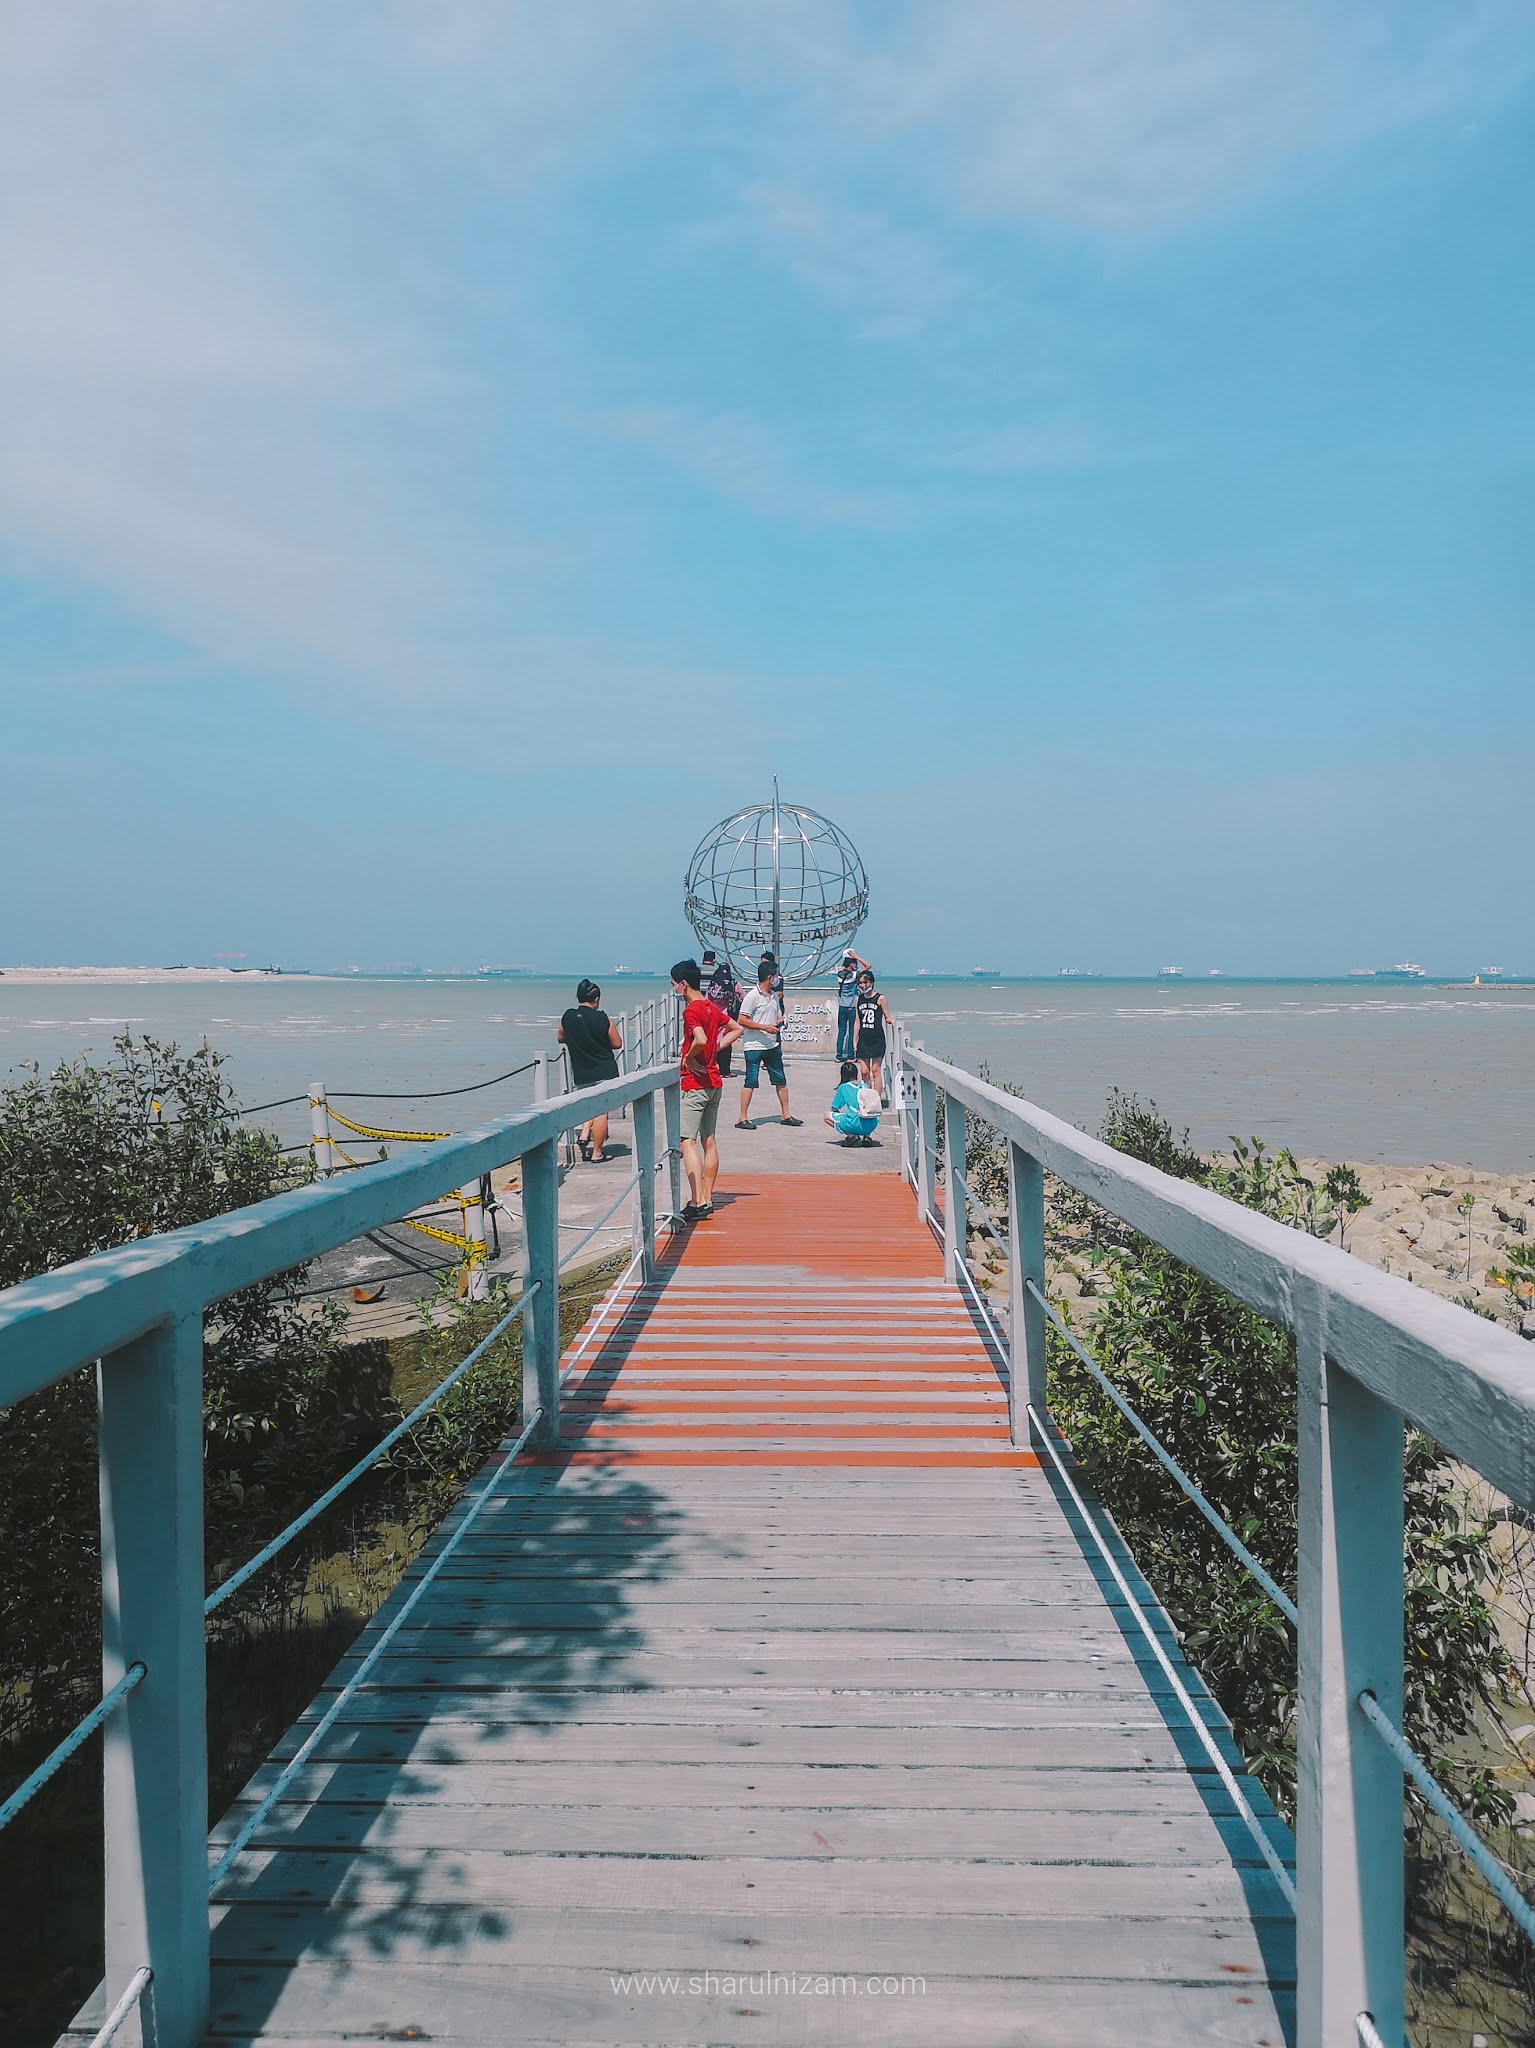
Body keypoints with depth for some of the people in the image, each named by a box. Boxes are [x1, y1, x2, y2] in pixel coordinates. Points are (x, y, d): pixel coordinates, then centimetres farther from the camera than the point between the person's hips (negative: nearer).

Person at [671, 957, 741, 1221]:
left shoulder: (691, 1010, -15)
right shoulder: (712, 1008, 11)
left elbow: (700, 1040, -32)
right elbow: (737, 1030, 24)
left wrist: (688, 1058, -14)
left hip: (695, 1083, -9)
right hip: (715, 1082, 9)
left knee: (687, 1142, -10)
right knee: (708, 1142, 12)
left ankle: (698, 1202, -17)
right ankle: (707, 1199, 18)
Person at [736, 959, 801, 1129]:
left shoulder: (774, 996, 13)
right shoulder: (752, 996, -11)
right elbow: (742, 1020, -15)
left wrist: (779, 1022, -1)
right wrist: (765, 1027, -18)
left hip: (772, 1045, 7)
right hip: (754, 1046, -7)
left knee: (781, 1080, 10)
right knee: (750, 1082, -4)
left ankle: (785, 1115, 20)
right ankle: (742, 1118, 2)